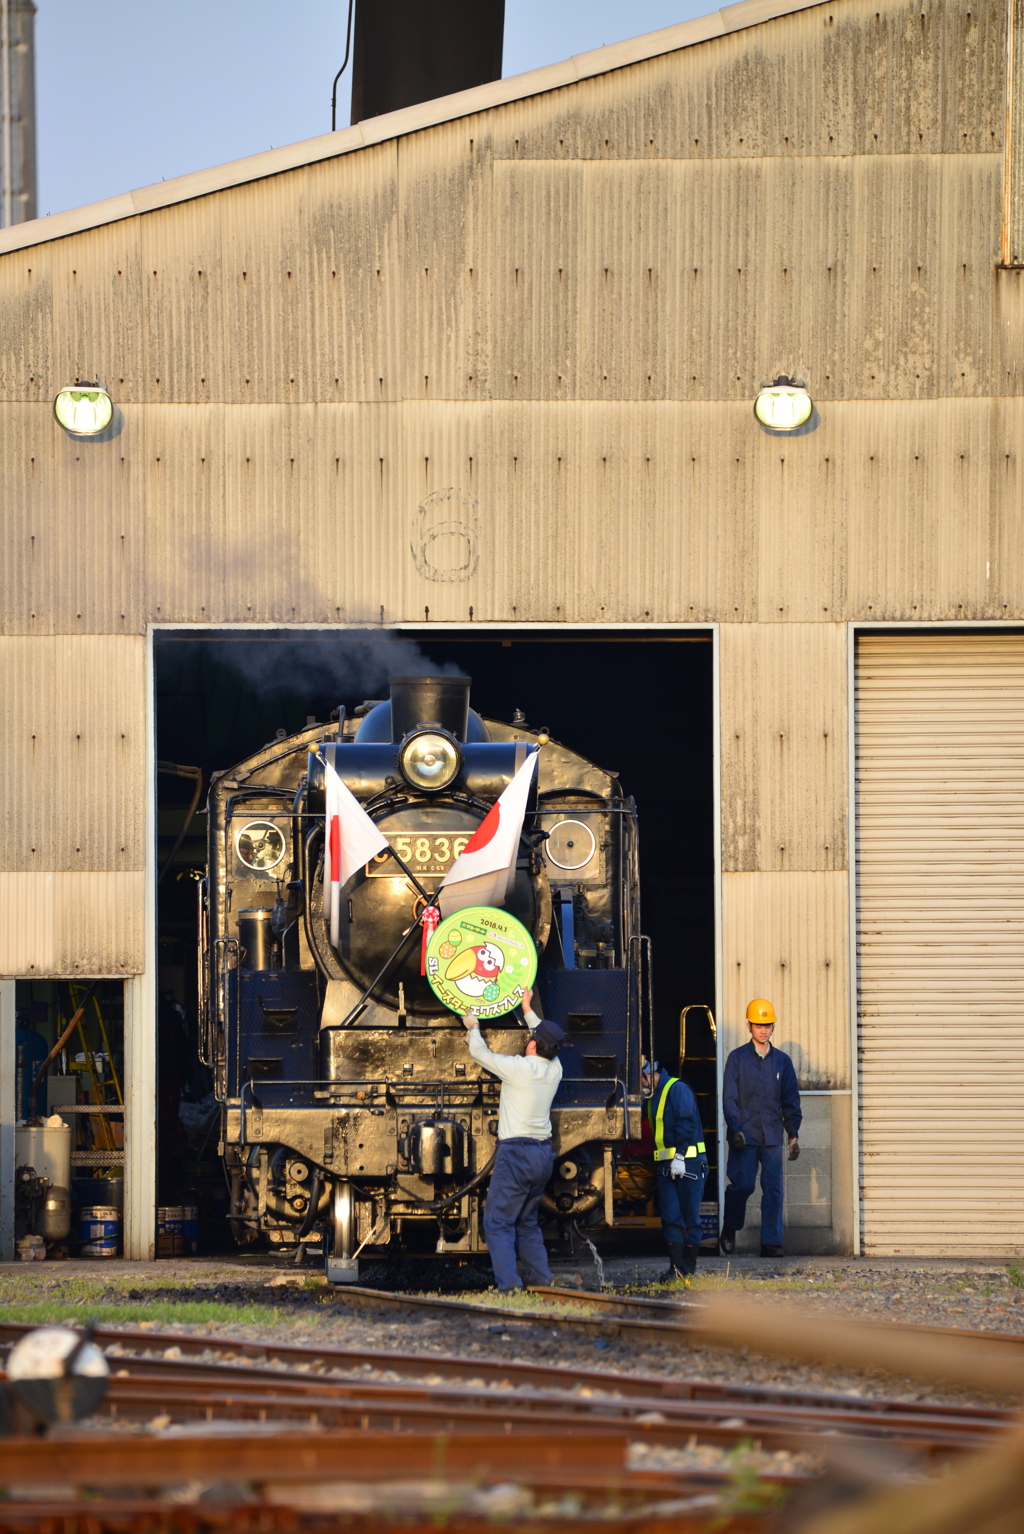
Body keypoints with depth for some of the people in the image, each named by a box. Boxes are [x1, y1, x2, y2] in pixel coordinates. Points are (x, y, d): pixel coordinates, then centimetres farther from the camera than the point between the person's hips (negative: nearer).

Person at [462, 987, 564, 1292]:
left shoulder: (518, 1067, -13)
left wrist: (473, 1027, 21)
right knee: (527, 1221, 19)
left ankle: (508, 1282, -18)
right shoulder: (554, 1069, 5)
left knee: (498, 1223, -7)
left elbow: (479, 1052, 1)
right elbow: (548, 1042, 27)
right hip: (543, 1154, 7)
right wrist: (529, 1011, 40)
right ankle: (540, 1276, 12)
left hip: (516, 1152, -7)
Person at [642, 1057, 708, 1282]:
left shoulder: (677, 1089, -9)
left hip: (687, 1162, -8)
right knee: (671, 1217, 0)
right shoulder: (653, 1097, 19)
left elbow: (686, 1124, -17)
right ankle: (676, 1266, -2)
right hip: (665, 1166, 8)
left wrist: (680, 1156, -21)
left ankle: (689, 1267, 3)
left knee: (689, 1216, -2)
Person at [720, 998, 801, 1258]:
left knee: (773, 1189, -3)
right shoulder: (737, 1058, 4)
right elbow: (729, 1098, -1)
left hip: (772, 1137, 2)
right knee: (742, 1185, -3)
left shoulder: (782, 1061, 11)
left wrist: (793, 1134, 6)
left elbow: (791, 1101, 13)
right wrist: (735, 1129, -13)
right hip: (744, 1136, -2)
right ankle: (729, 1229, 22)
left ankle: (771, 1242, 0)